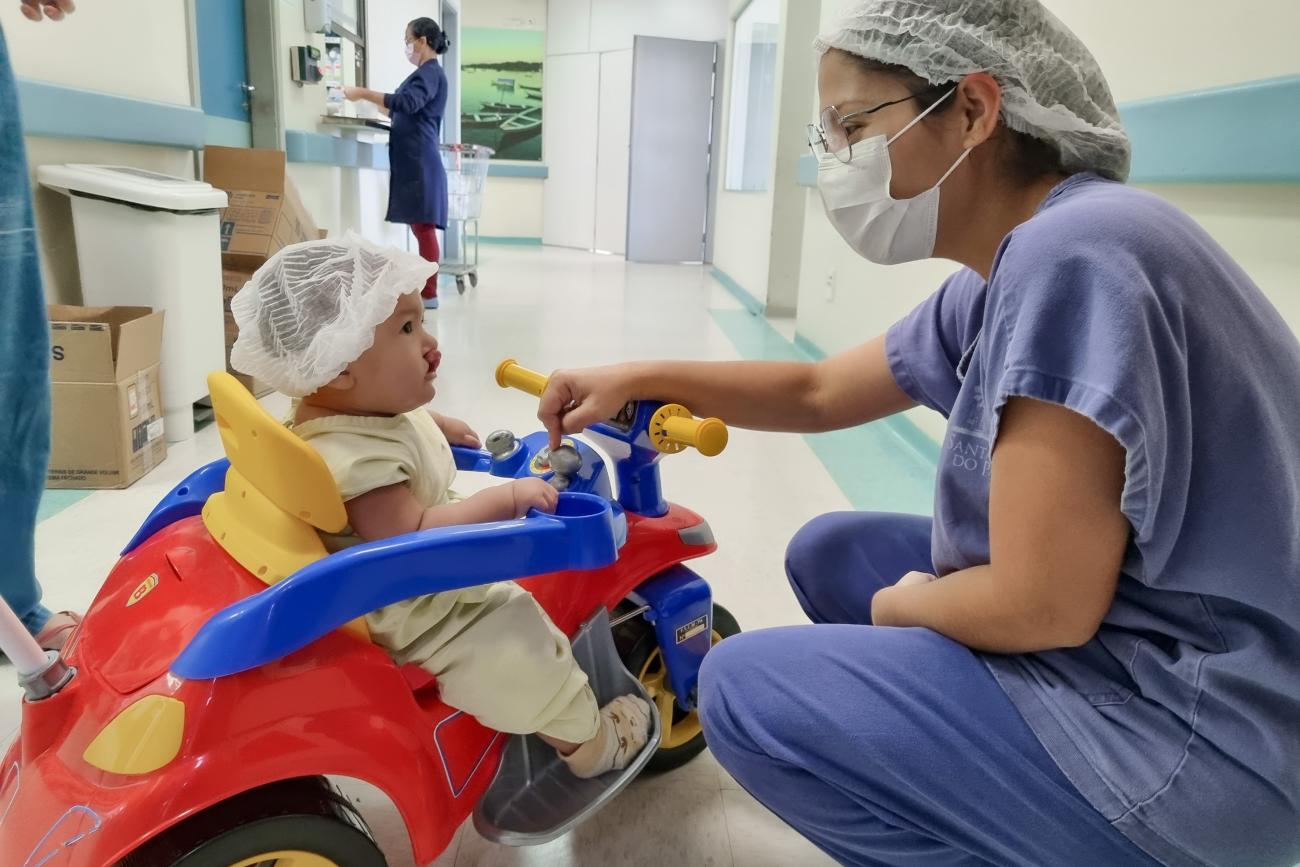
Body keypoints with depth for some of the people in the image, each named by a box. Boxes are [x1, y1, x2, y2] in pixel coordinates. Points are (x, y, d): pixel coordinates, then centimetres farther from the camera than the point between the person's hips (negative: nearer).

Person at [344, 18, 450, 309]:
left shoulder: (431, 72, -9)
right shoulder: (425, 74, 22)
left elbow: (406, 103, -25)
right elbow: (404, 108, 28)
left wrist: (363, 93, -22)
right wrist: (373, 103, 19)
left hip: (420, 163, -10)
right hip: (413, 162, 10)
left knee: (424, 227, -10)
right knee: (420, 227, 10)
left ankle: (429, 294, -8)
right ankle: (425, 289, 13)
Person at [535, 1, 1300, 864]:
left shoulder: (1072, 254, -25)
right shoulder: (998, 281, 5)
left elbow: (1042, 605, -26)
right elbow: (818, 392, 16)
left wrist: (904, 604, -5)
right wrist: (637, 379, 10)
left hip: (1189, 726, -9)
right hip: (1112, 641, 9)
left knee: (746, 691, -9)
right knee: (830, 553, 16)